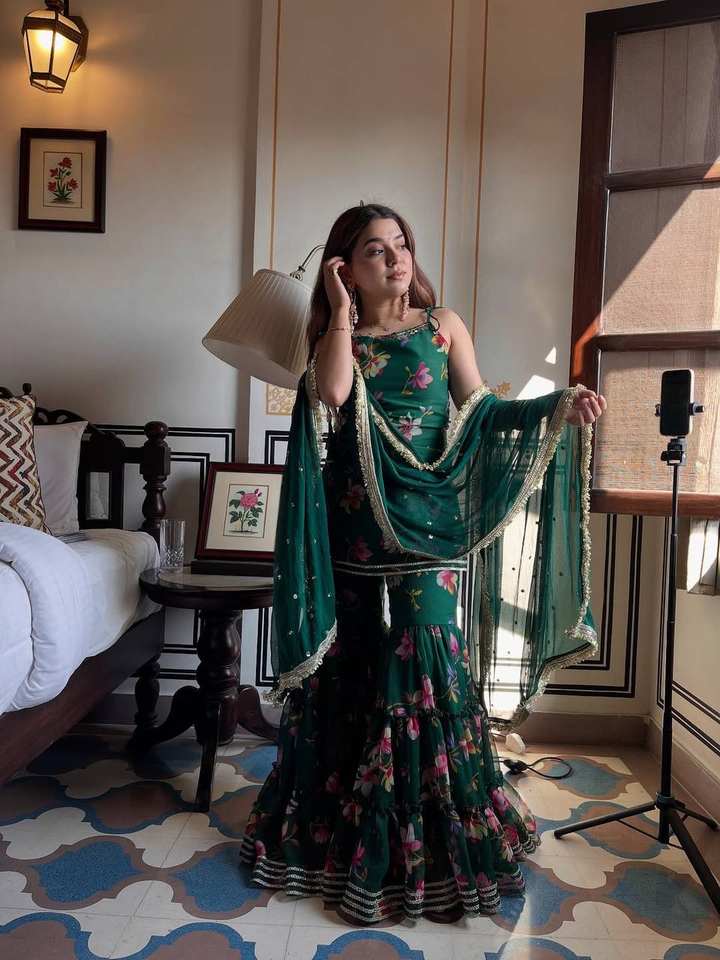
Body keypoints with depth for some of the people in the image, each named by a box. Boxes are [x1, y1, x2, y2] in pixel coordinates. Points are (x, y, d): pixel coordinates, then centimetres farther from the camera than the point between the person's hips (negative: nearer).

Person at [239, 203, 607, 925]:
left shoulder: (443, 325, 8)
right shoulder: (335, 335, 9)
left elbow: (479, 409, 2)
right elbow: (333, 393, -14)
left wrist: (557, 407, -12)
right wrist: (342, 312, -4)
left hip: (427, 521, -1)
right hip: (356, 524, 1)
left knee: (429, 662, -2)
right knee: (351, 665, 10)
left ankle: (434, 831, 17)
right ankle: (341, 816, 30)